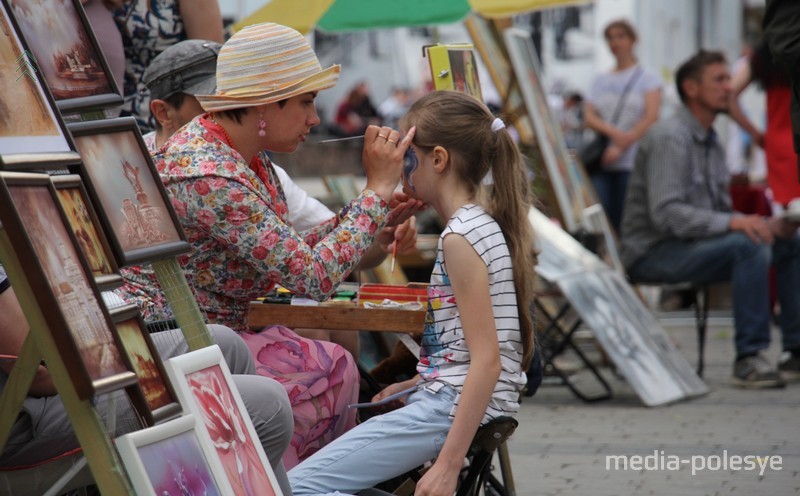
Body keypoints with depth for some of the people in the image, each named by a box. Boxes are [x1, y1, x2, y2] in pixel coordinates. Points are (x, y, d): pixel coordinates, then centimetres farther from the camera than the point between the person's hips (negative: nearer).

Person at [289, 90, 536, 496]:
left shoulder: (461, 238, -17)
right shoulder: (484, 225, 12)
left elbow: (487, 359, -22)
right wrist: (415, 385, 19)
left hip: (452, 408, -10)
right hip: (453, 398, 10)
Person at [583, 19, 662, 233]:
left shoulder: (647, 77, 7)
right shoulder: (600, 81, 18)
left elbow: (651, 118, -3)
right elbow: (589, 116, 8)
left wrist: (621, 146, -11)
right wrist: (613, 132, -12)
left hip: (633, 162, -3)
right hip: (601, 162, 3)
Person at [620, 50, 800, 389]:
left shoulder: (712, 144, 15)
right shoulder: (670, 138, -15)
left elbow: (720, 211, 15)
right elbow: (665, 214, -26)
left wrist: (769, 225, -3)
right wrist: (732, 222, -34)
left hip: (693, 246, 9)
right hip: (654, 253, -9)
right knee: (749, 245, -31)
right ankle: (748, 359, -28)